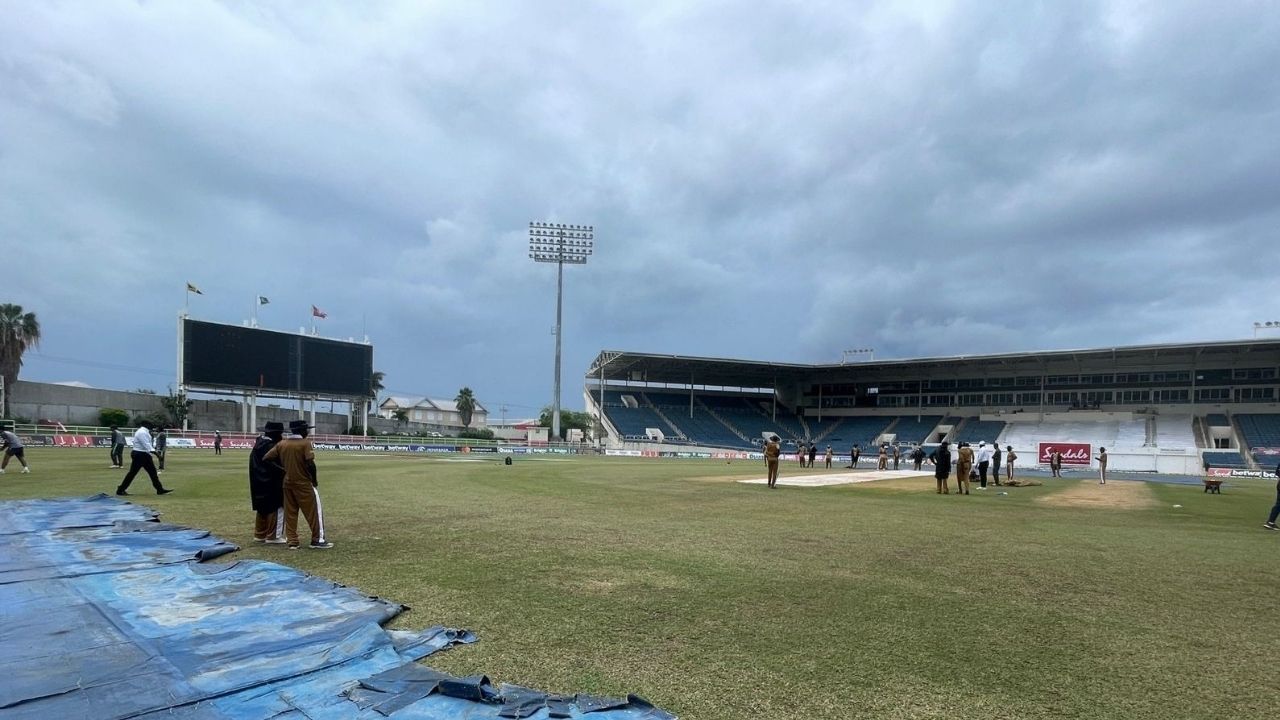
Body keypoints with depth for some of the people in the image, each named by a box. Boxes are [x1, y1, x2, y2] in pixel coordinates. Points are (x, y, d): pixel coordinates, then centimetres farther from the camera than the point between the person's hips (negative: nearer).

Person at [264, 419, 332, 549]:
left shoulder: (281, 444, 5)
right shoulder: (305, 443, -12)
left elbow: (266, 458, 4)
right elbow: (310, 464, -20)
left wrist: (283, 464, 14)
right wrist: (314, 479, -7)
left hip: (287, 483, 6)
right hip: (303, 483, -6)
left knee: (290, 512, 11)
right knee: (314, 510, 3)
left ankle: (292, 541, 14)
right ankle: (318, 539, 4)